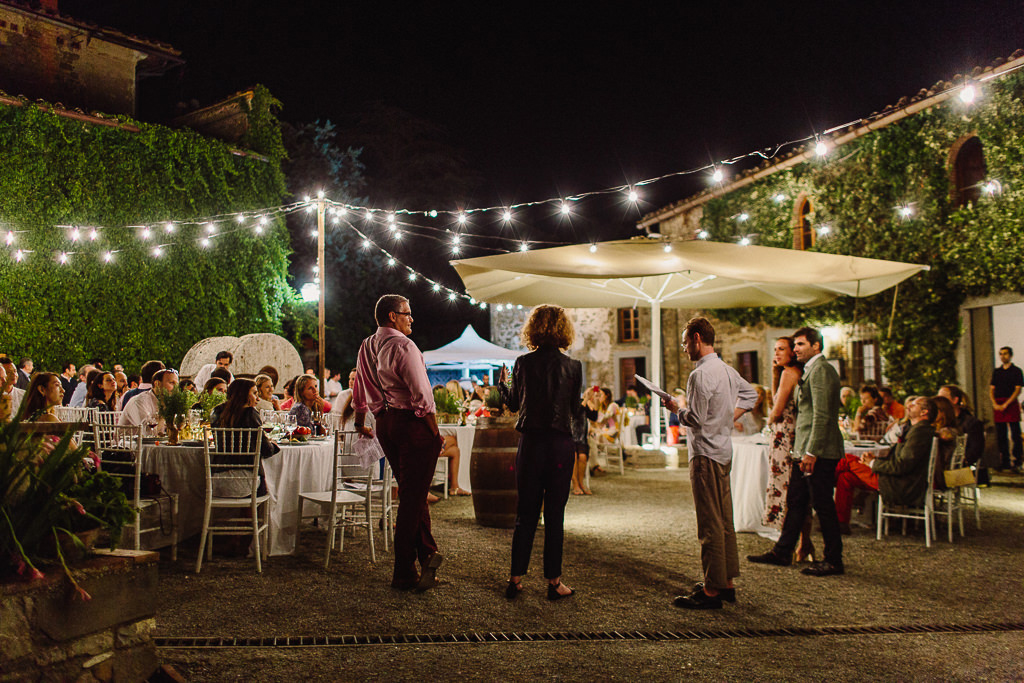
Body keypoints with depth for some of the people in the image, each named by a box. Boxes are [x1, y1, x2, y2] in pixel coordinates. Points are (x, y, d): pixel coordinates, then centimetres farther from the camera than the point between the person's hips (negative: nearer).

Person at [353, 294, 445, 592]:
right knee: (412, 497, -2)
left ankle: (427, 554, 26)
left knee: (411, 493, 19)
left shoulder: (367, 347, 11)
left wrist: (361, 425, 36)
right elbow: (422, 396, -19)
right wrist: (435, 434, -12)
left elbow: (359, 392, 23)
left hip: (384, 423, 8)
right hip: (412, 423, -8)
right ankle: (404, 575, 4)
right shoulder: (403, 346, -15)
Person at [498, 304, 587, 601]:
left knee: (525, 513, 10)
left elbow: (514, 403, 9)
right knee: (554, 514, 6)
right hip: (560, 443, -1)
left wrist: (502, 383, 27)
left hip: (530, 442, 1)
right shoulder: (573, 366, -4)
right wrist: (578, 438, 17)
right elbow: (577, 411, -2)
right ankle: (553, 581, 12)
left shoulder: (523, 363, -1)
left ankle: (515, 579, 14)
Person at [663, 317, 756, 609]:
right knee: (724, 520, 14)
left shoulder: (701, 374, -17)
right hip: (725, 450, 10)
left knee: (710, 524, -6)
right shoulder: (727, 370, 12)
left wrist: (677, 407, -3)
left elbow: (696, 419, -21)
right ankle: (726, 583, 22)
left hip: (706, 452, -9)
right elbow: (750, 394, 28)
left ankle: (712, 591, -1)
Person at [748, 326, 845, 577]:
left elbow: (822, 415, -21)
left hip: (819, 452, -10)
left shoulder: (821, 370, -14)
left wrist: (811, 452, -23)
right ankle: (782, 552, 21)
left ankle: (834, 560, 8)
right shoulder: (811, 370, 19)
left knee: (823, 505, -2)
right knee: (795, 501, 14)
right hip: (809, 451, 10)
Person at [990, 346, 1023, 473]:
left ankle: (1016, 462, -5)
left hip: (1011, 405, -4)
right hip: (998, 406, 5)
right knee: (1000, 435, 5)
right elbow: (991, 389, 13)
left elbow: (1018, 390, -5)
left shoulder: (1016, 371, 3)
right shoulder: (996, 372, 16)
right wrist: (995, 404, -4)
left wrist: (1006, 404, -13)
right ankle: (1005, 461, 11)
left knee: (1015, 435, -6)